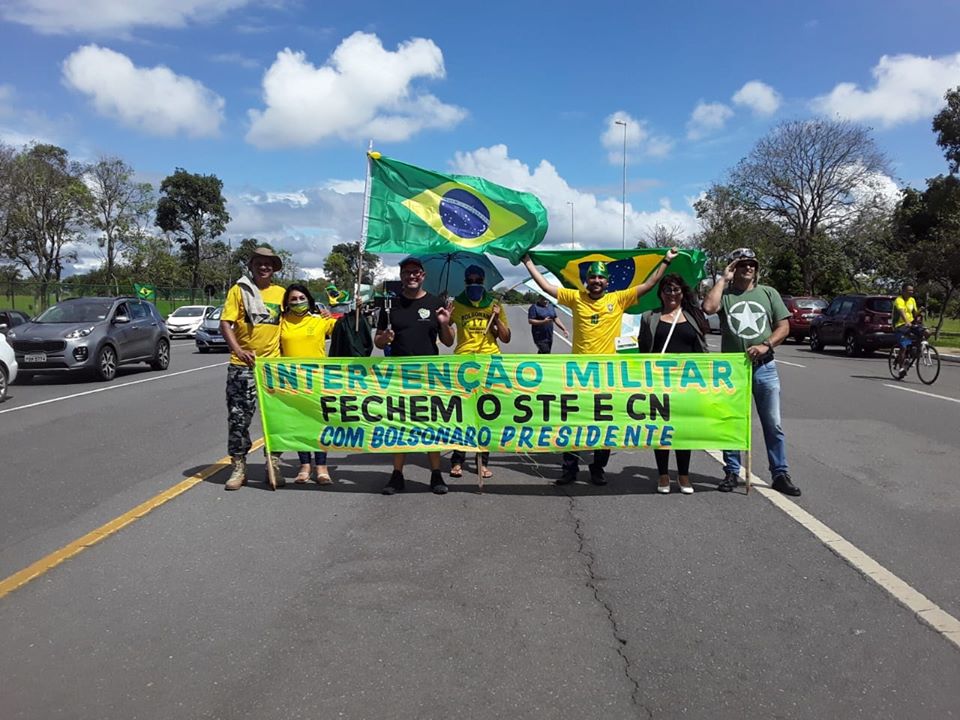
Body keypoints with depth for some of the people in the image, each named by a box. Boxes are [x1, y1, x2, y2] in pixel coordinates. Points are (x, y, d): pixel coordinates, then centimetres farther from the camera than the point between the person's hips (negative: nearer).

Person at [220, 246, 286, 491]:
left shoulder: (281, 293, 9)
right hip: (243, 364, -2)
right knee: (238, 416, 1)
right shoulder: (239, 290, 0)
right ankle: (238, 467, 12)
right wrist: (238, 350, -20)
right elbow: (225, 323, -6)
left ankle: (274, 464, 20)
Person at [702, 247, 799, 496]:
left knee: (773, 424, 5)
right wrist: (723, 279, -9)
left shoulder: (768, 293, 8)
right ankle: (732, 472, 19)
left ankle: (780, 474, 13)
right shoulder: (724, 294, 3)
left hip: (764, 367, 1)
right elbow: (709, 307, -20)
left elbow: (784, 326, 5)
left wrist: (766, 345, -13)